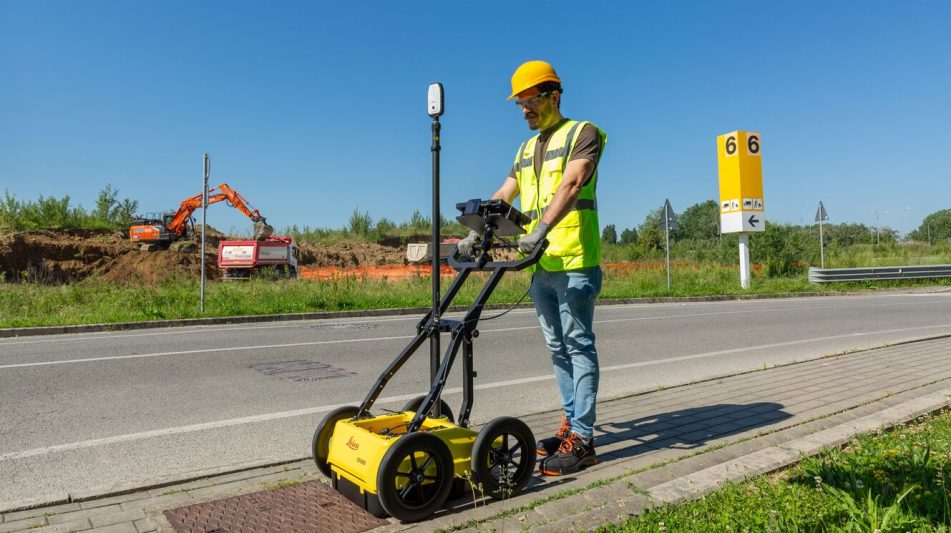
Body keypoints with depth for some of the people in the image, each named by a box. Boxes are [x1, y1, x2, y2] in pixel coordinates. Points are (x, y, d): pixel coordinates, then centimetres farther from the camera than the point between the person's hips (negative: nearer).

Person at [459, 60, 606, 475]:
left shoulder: (582, 133, -1)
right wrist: (476, 234, 3)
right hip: (541, 266, 8)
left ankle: (582, 439, 0)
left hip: (574, 263, -7)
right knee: (558, 348, 11)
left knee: (578, 346, -4)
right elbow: (503, 196, 17)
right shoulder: (526, 150, 21)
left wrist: (540, 231, -31)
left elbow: (570, 186, -18)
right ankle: (571, 424, 21)